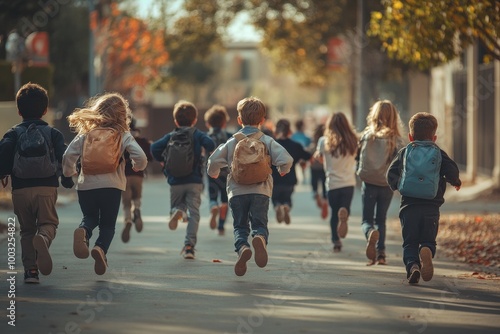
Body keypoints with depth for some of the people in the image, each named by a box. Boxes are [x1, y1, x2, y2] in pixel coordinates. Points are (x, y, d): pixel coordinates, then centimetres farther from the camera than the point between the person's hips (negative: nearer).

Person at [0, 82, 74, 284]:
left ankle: (30, 269, 4)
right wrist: (67, 180, 10)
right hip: (47, 188, -1)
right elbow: (64, 157, -3)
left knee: (26, 230, 13)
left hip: (20, 189, 1)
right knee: (49, 222, 6)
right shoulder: (53, 133, 7)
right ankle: (43, 238, -31)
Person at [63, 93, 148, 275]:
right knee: (108, 224, 14)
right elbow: (141, 157, -10)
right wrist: (137, 166, 13)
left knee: (90, 217, 23)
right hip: (112, 186, -1)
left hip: (86, 185, 1)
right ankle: (101, 247, -19)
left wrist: (69, 171, 20)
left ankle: (83, 231, -14)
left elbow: (69, 155, -1)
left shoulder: (85, 133, 3)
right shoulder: (123, 135, -1)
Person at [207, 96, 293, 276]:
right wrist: (282, 171, 16)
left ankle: (242, 248, -22)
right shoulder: (267, 141, 4)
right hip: (260, 190, -1)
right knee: (260, 224, 2)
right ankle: (260, 239, -33)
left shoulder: (232, 142, 6)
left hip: (237, 192, 1)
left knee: (240, 226, 9)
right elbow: (286, 159, -7)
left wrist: (213, 173, 22)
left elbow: (214, 160, 0)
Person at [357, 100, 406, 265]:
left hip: (368, 183, -1)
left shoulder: (367, 135, -5)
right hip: (387, 185, 1)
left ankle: (370, 233, -27)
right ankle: (380, 252, 7)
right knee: (381, 220, 17)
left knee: (366, 220, 6)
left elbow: (358, 156, 3)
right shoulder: (395, 139, -7)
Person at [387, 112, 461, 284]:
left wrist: (397, 185, 24)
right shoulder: (439, 154, 7)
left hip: (409, 206, 0)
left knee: (409, 242, 6)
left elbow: (391, 174, 4)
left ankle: (412, 265, -22)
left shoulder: (404, 153, 9)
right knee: (428, 241, 7)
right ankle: (427, 251, -28)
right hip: (432, 207, 0)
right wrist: (456, 182, 16)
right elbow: (452, 171, -5)